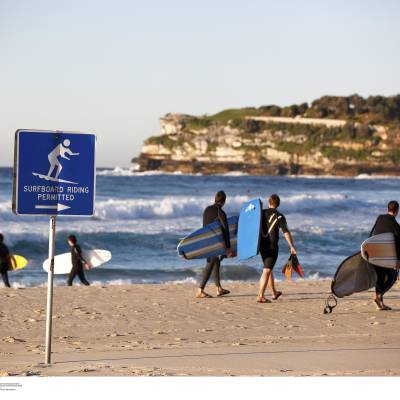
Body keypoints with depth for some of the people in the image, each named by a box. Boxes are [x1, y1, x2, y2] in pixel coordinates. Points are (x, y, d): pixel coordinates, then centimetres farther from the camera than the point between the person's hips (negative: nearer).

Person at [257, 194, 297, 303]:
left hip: (262, 245, 5)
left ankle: (274, 293, 33)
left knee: (269, 269, 20)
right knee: (266, 271, -8)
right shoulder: (279, 217, -8)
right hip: (272, 246, -5)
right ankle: (261, 296, -16)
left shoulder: (261, 213, 5)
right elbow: (286, 233, -13)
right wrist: (292, 247, -8)